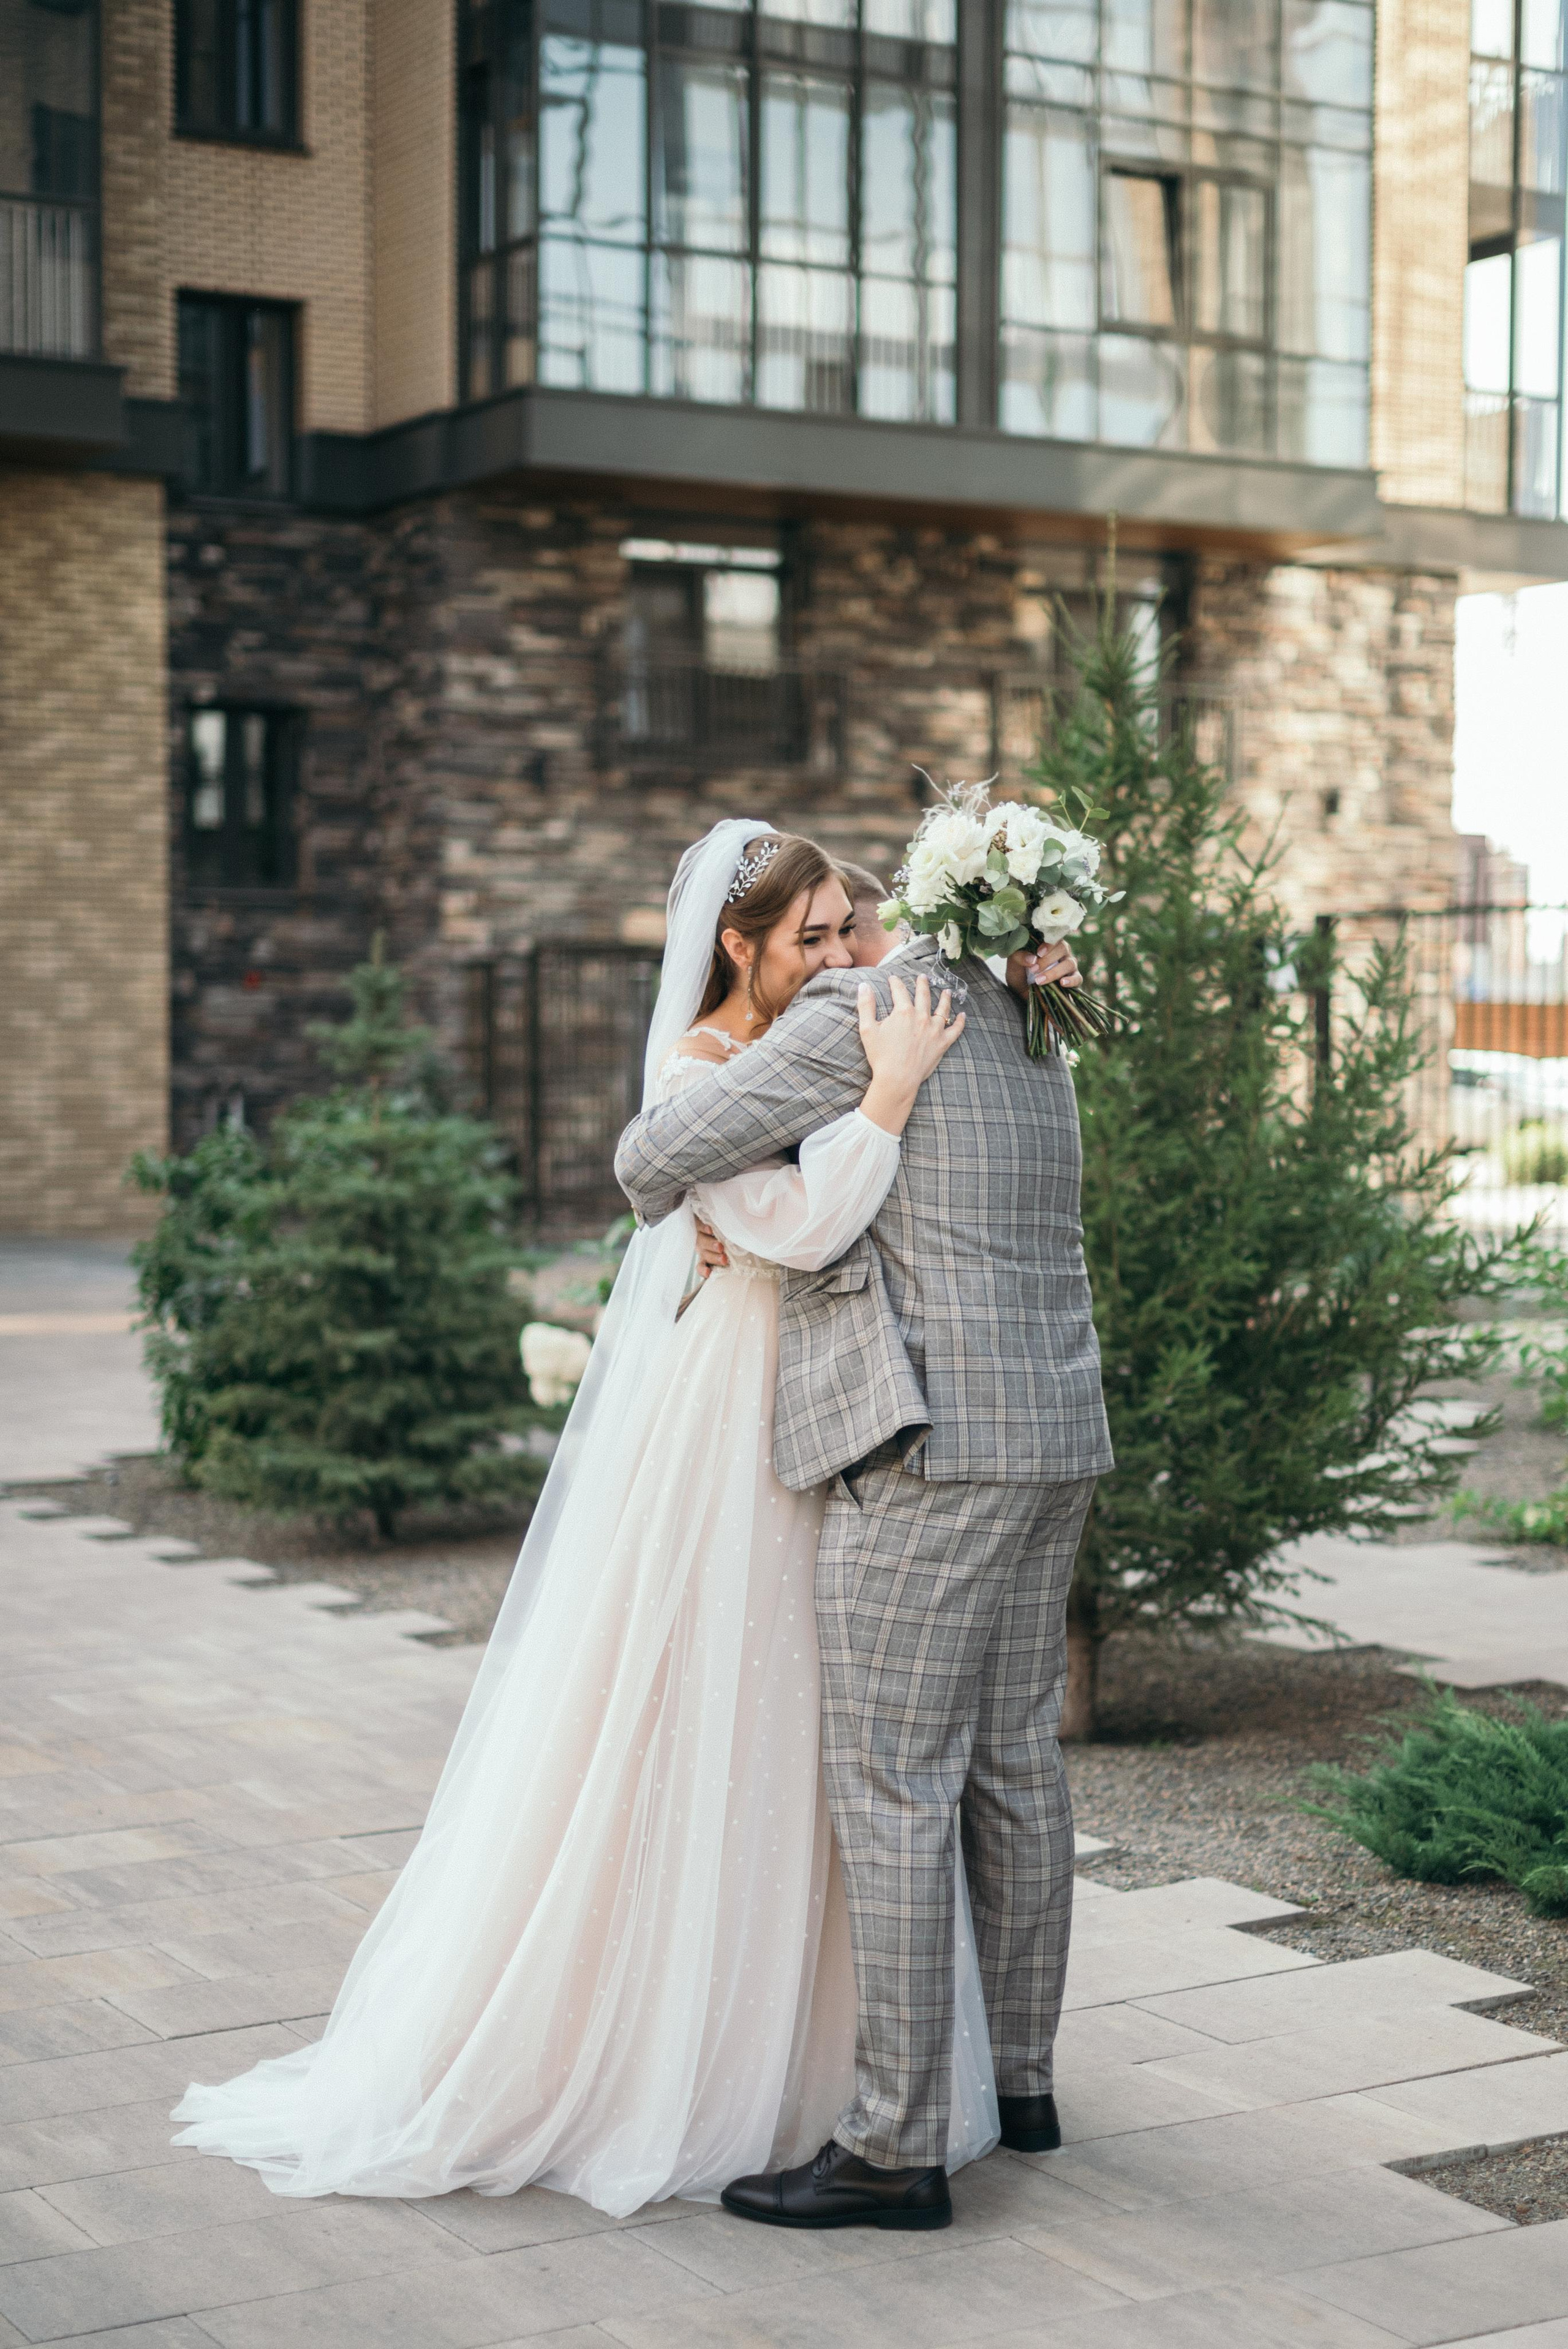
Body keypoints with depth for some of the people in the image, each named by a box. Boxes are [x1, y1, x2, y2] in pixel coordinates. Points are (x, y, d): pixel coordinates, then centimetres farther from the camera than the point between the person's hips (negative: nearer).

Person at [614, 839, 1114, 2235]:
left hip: (931, 1450, -9)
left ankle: (896, 2149, -2)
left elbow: (658, 1153, -7)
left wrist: (666, 1202, 15)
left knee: (893, 1789, -6)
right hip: (1053, 1440, 9)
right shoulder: (1032, 1045, 17)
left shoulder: (861, 1016, -8)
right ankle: (1022, 2079, 28)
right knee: (1015, 1765, 16)